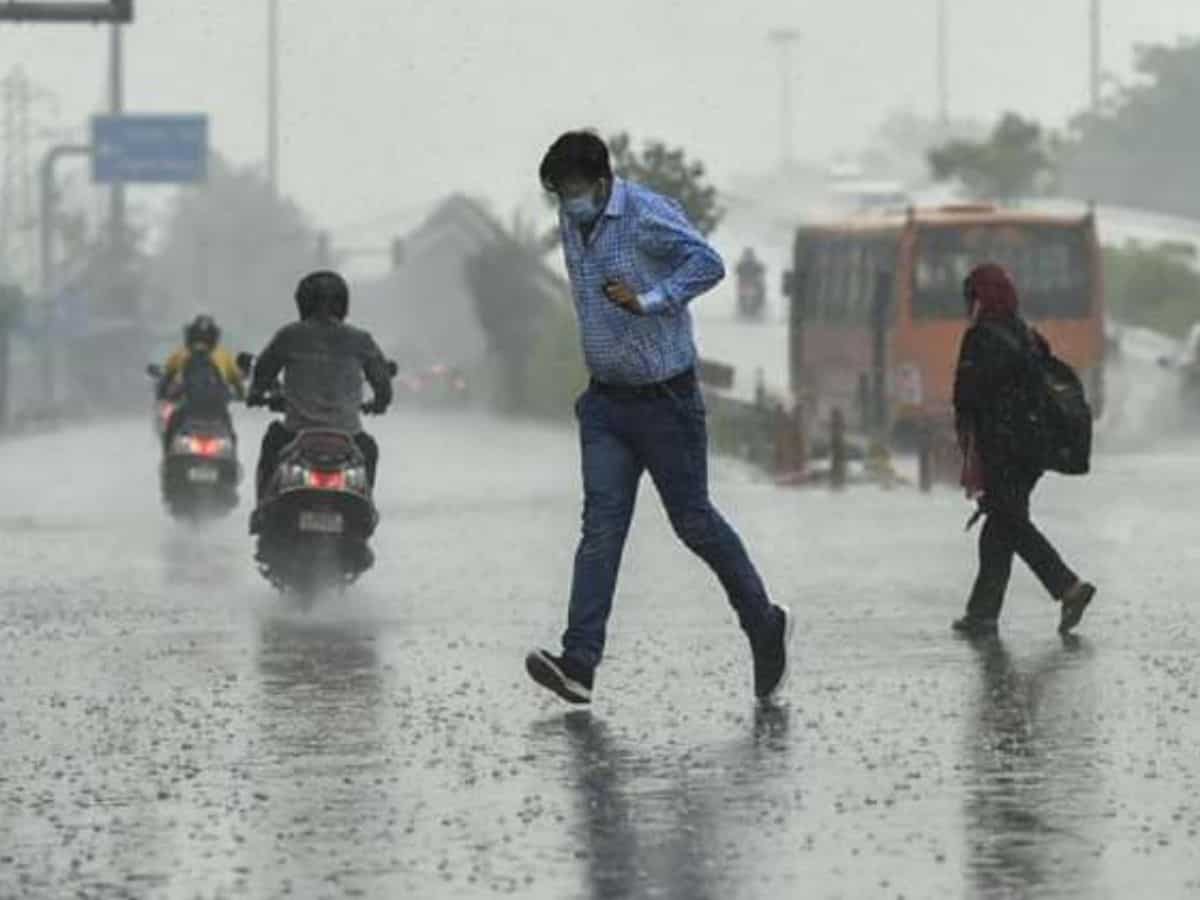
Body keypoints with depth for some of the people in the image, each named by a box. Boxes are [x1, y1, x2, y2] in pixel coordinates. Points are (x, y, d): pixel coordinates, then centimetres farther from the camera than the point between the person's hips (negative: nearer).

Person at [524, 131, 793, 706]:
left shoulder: (649, 216, -16)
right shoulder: (571, 224, 8)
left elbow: (708, 264, -27)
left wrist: (648, 301, -33)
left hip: (664, 396, -6)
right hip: (605, 400, 6)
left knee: (693, 520, 4)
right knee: (601, 524, -5)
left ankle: (765, 627, 25)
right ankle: (579, 664, -15)